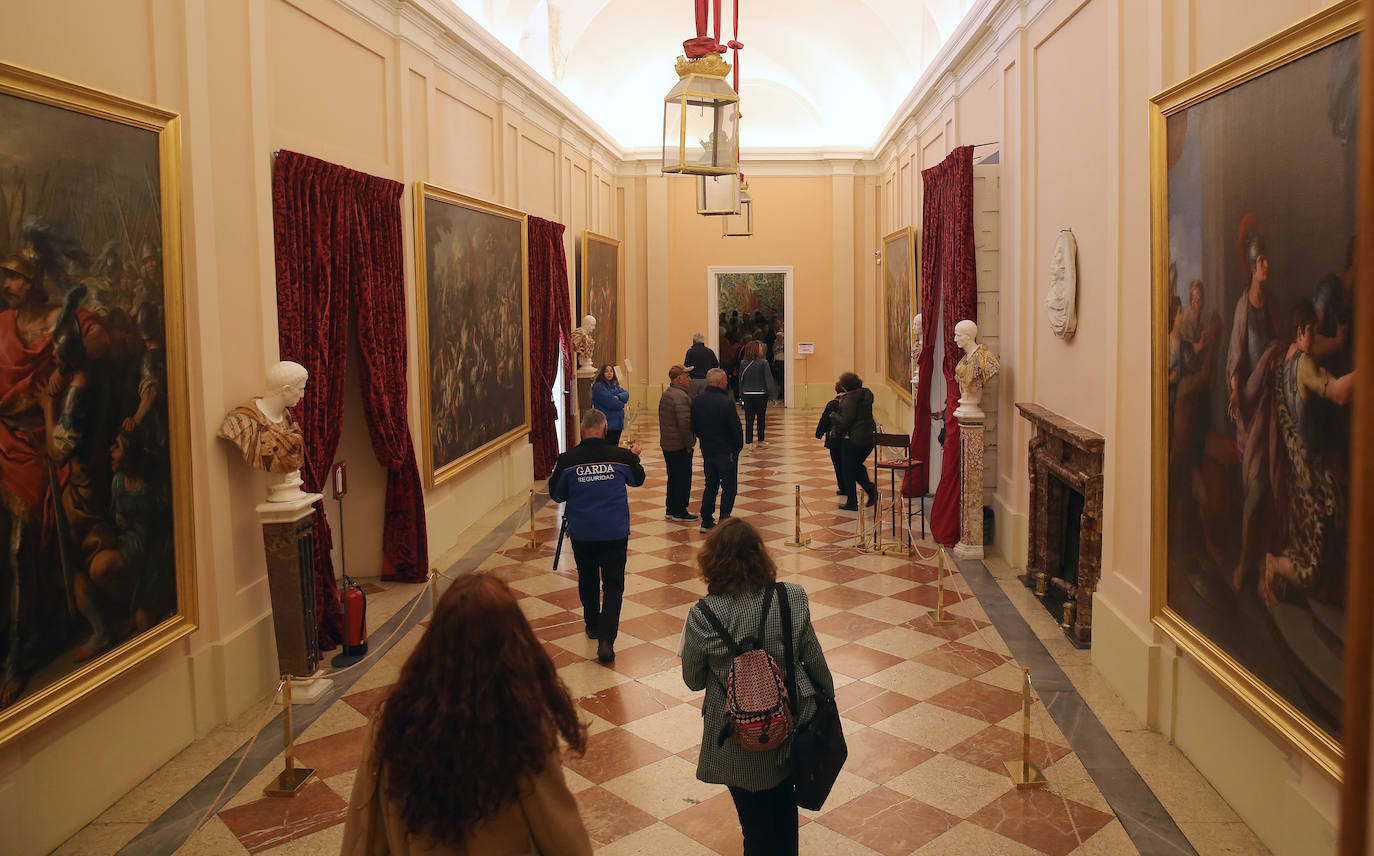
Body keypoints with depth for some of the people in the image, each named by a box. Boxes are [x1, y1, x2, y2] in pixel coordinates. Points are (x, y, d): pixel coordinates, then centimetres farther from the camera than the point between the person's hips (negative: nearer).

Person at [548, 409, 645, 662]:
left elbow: (556, 495, 4)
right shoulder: (621, 456, -7)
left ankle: (593, 625, 38)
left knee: (587, 580, 22)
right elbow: (638, 479, 15)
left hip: (582, 534, 1)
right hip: (615, 532, -1)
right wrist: (635, 456, 33)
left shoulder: (567, 460, -9)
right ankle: (606, 639, -9)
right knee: (613, 584, 3)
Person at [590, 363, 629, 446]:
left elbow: (626, 394, 3)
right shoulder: (599, 386, -11)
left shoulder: (615, 385, 15)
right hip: (607, 423, -8)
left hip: (617, 423, 8)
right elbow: (610, 402, -19)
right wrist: (621, 403, -1)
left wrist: (618, 397, -17)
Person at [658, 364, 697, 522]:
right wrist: (689, 444, -15)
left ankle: (671, 510, 23)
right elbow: (685, 423, -26)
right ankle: (679, 511, 8)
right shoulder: (681, 396, -20)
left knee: (673, 478, 17)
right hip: (680, 446, -9)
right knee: (683, 479, 1)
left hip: (666, 443, 9)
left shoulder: (665, 394, 11)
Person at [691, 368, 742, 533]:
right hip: (726, 451, -6)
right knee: (729, 488, 4)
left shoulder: (696, 402, -2)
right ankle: (724, 522, 3)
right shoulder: (726, 403, -20)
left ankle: (706, 521, 17)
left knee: (710, 485, 17)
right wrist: (738, 446, 1)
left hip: (707, 451, 6)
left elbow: (693, 427, 8)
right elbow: (736, 428, -16)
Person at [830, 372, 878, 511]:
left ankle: (852, 503, 10)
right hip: (869, 437, 8)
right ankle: (870, 487, 0)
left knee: (848, 471, 5)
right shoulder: (867, 394, 6)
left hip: (852, 439, -8)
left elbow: (844, 422, -23)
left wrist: (833, 415, -5)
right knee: (858, 465, 24)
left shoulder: (849, 399, -19)